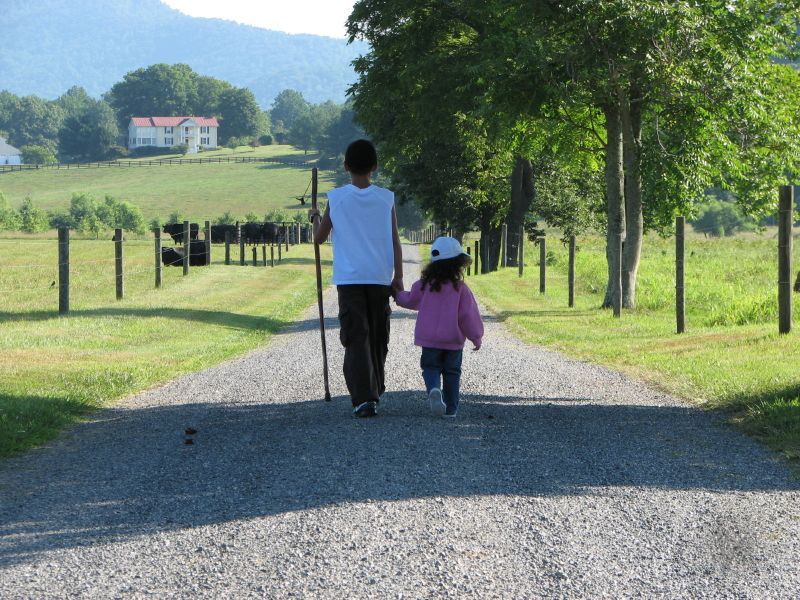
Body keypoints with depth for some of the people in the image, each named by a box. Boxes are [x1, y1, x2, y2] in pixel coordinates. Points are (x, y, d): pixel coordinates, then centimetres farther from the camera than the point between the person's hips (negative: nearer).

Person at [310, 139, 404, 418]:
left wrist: (315, 217, 28)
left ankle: (363, 397, -19)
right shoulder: (386, 198, 2)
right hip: (380, 279, 2)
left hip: (349, 279, -2)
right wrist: (398, 277, 5)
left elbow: (319, 237, 8)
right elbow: (395, 241, 1)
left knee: (356, 338, -5)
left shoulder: (336, 198, 0)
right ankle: (375, 391, 27)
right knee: (378, 338, 16)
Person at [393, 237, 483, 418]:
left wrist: (397, 294, 36)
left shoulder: (424, 285, -1)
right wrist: (476, 337, 5)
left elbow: (410, 300, 14)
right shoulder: (460, 288, -9)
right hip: (454, 341, -1)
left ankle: (434, 389, -23)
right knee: (452, 371, 11)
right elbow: (468, 315, -7)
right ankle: (451, 408, 11)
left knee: (431, 367, 9)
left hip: (429, 339, 1)